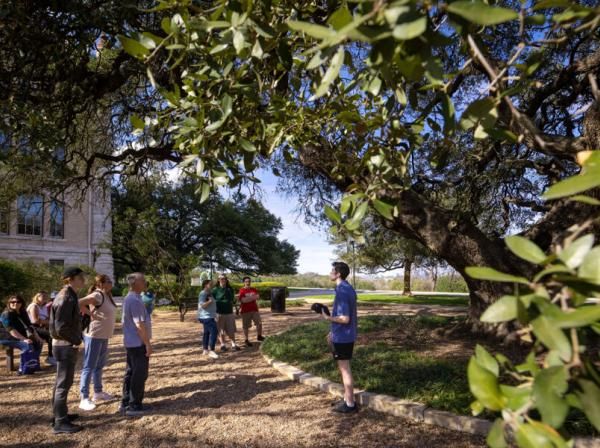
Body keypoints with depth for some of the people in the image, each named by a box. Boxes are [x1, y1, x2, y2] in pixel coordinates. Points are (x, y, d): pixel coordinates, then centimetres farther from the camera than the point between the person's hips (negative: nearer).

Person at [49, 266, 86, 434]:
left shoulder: (69, 296, 10)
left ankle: (60, 414, 32)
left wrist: (77, 338, 10)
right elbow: (61, 327, -26)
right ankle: (60, 422, 7)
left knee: (62, 382, 19)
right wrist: (76, 340, -14)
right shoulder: (66, 298, -21)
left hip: (65, 345, 10)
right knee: (64, 383, -2)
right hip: (65, 346, -10)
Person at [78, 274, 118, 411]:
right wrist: (92, 314, -21)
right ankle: (84, 399, 3)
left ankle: (98, 392, 32)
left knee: (99, 365, 19)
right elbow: (79, 303, -29)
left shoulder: (107, 295, 10)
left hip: (103, 336, 10)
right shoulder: (97, 295, -18)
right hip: (94, 336, -10)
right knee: (89, 367, -3)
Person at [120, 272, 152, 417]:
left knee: (130, 373, 16)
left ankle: (125, 403, 23)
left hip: (131, 342, 10)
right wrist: (148, 343, -18)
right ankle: (134, 406, 5)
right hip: (138, 343, -10)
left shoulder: (128, 298, 11)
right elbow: (139, 325, -23)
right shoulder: (135, 300, -21)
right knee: (139, 375, -2)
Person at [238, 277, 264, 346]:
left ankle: (259, 336, 18)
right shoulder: (242, 291, -7)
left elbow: (257, 297, -5)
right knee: (246, 326, 2)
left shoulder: (254, 289, 10)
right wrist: (253, 297, -10)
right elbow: (243, 300, -18)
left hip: (254, 310, 4)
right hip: (245, 311, -4)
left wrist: (247, 298, -14)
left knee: (259, 323, -1)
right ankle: (246, 340, 15)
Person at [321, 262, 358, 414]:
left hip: (342, 337, -9)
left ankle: (350, 404, 12)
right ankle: (347, 399, 28)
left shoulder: (342, 291, -22)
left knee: (345, 369, 2)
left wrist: (327, 317, -11)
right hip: (346, 335, 9)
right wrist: (333, 332, 20)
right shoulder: (349, 289, 8)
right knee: (344, 368, 18)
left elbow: (345, 318, -24)